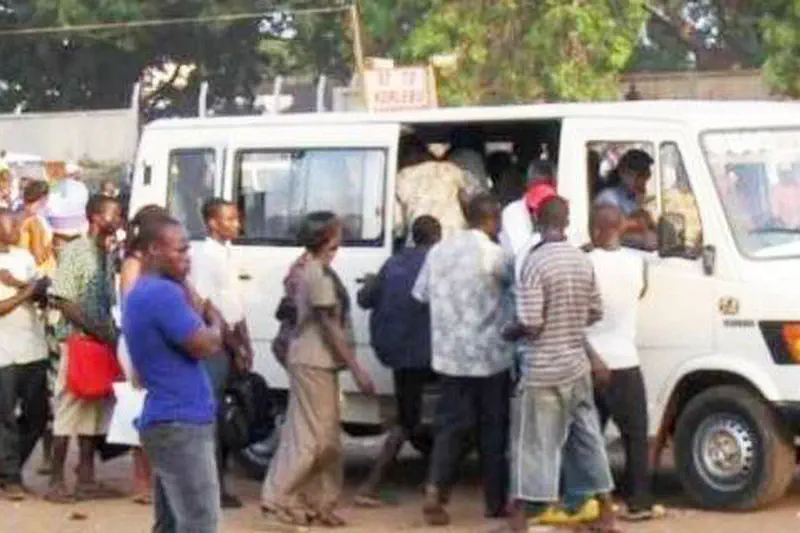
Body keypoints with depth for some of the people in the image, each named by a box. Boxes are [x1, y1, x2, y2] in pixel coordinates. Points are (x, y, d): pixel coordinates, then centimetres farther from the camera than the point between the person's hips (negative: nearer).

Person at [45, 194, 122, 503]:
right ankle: (56, 481, 5)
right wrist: (96, 330, -18)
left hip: (103, 343, 7)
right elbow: (64, 302, -15)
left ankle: (86, 479, 16)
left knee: (95, 410, 9)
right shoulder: (75, 251, -11)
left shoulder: (108, 254, 8)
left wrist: (113, 334, 0)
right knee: (69, 409, -2)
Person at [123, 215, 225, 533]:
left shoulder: (140, 293, 16)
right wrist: (214, 319, 1)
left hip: (168, 420, 11)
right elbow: (205, 346, -18)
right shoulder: (163, 293, -17)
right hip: (181, 424, -11)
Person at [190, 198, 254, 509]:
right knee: (213, 414, -7)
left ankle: (218, 484, 15)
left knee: (227, 414, 10)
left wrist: (245, 344, 10)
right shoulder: (204, 256, -12)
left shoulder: (227, 256, 15)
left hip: (232, 342, 9)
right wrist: (235, 346, -13)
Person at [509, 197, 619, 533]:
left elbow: (530, 323, -20)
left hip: (541, 372, -6)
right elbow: (595, 313, 11)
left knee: (532, 444, 0)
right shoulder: (583, 261, 2)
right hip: (577, 367, 6)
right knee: (587, 439, 15)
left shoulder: (536, 262, -17)